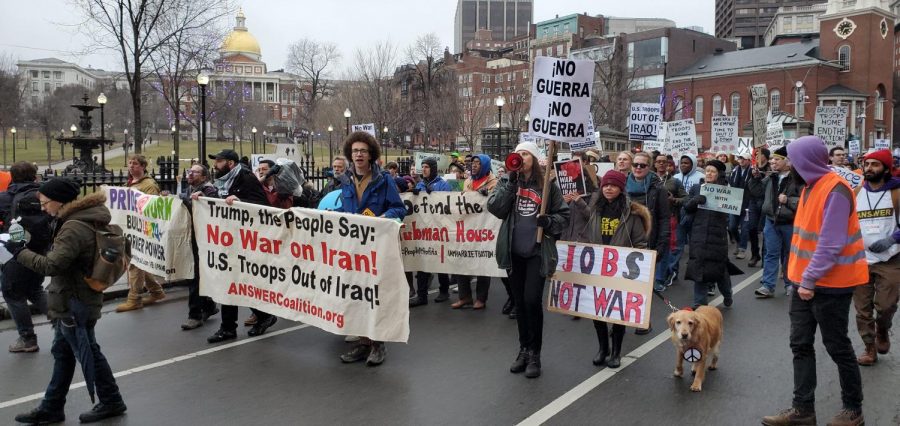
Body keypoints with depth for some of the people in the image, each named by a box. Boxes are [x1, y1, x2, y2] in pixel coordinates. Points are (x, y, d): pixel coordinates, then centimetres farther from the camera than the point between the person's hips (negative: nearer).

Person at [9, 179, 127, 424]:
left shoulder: (74, 228, -24)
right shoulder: (83, 219, 8)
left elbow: (51, 265, -26)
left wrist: (19, 252, -16)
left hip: (74, 303, -10)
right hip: (72, 301, 10)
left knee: (87, 352, 4)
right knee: (63, 353, 17)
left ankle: (111, 402, 18)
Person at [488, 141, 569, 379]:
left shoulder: (547, 185, -1)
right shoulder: (507, 182, 5)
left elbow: (563, 214, 4)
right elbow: (495, 209, -8)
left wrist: (549, 221, -16)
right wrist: (511, 182, -13)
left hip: (538, 251, -3)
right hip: (514, 252, 3)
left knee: (532, 301, -9)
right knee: (519, 302, 12)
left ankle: (534, 354, 6)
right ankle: (524, 350, 26)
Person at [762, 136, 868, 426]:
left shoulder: (835, 190, -18)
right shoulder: (811, 187, 9)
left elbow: (830, 243, -23)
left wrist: (810, 279, -22)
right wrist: (801, 276, 12)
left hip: (829, 283, -8)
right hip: (805, 280, 8)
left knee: (837, 346, 5)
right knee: (801, 344, 8)